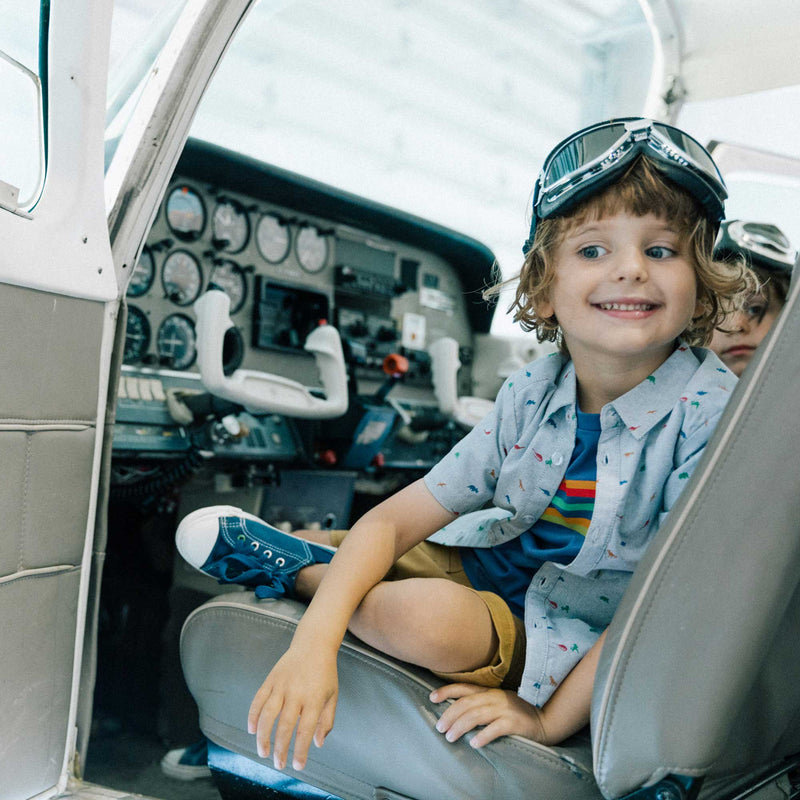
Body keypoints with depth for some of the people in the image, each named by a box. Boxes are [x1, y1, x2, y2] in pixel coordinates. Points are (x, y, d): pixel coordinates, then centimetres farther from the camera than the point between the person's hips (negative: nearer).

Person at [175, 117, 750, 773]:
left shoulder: (715, 411, -21)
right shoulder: (532, 394, -9)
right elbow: (392, 520, -13)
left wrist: (550, 721, -20)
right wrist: (313, 644, -26)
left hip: (571, 644, -4)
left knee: (430, 617, -30)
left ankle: (297, 566, -3)